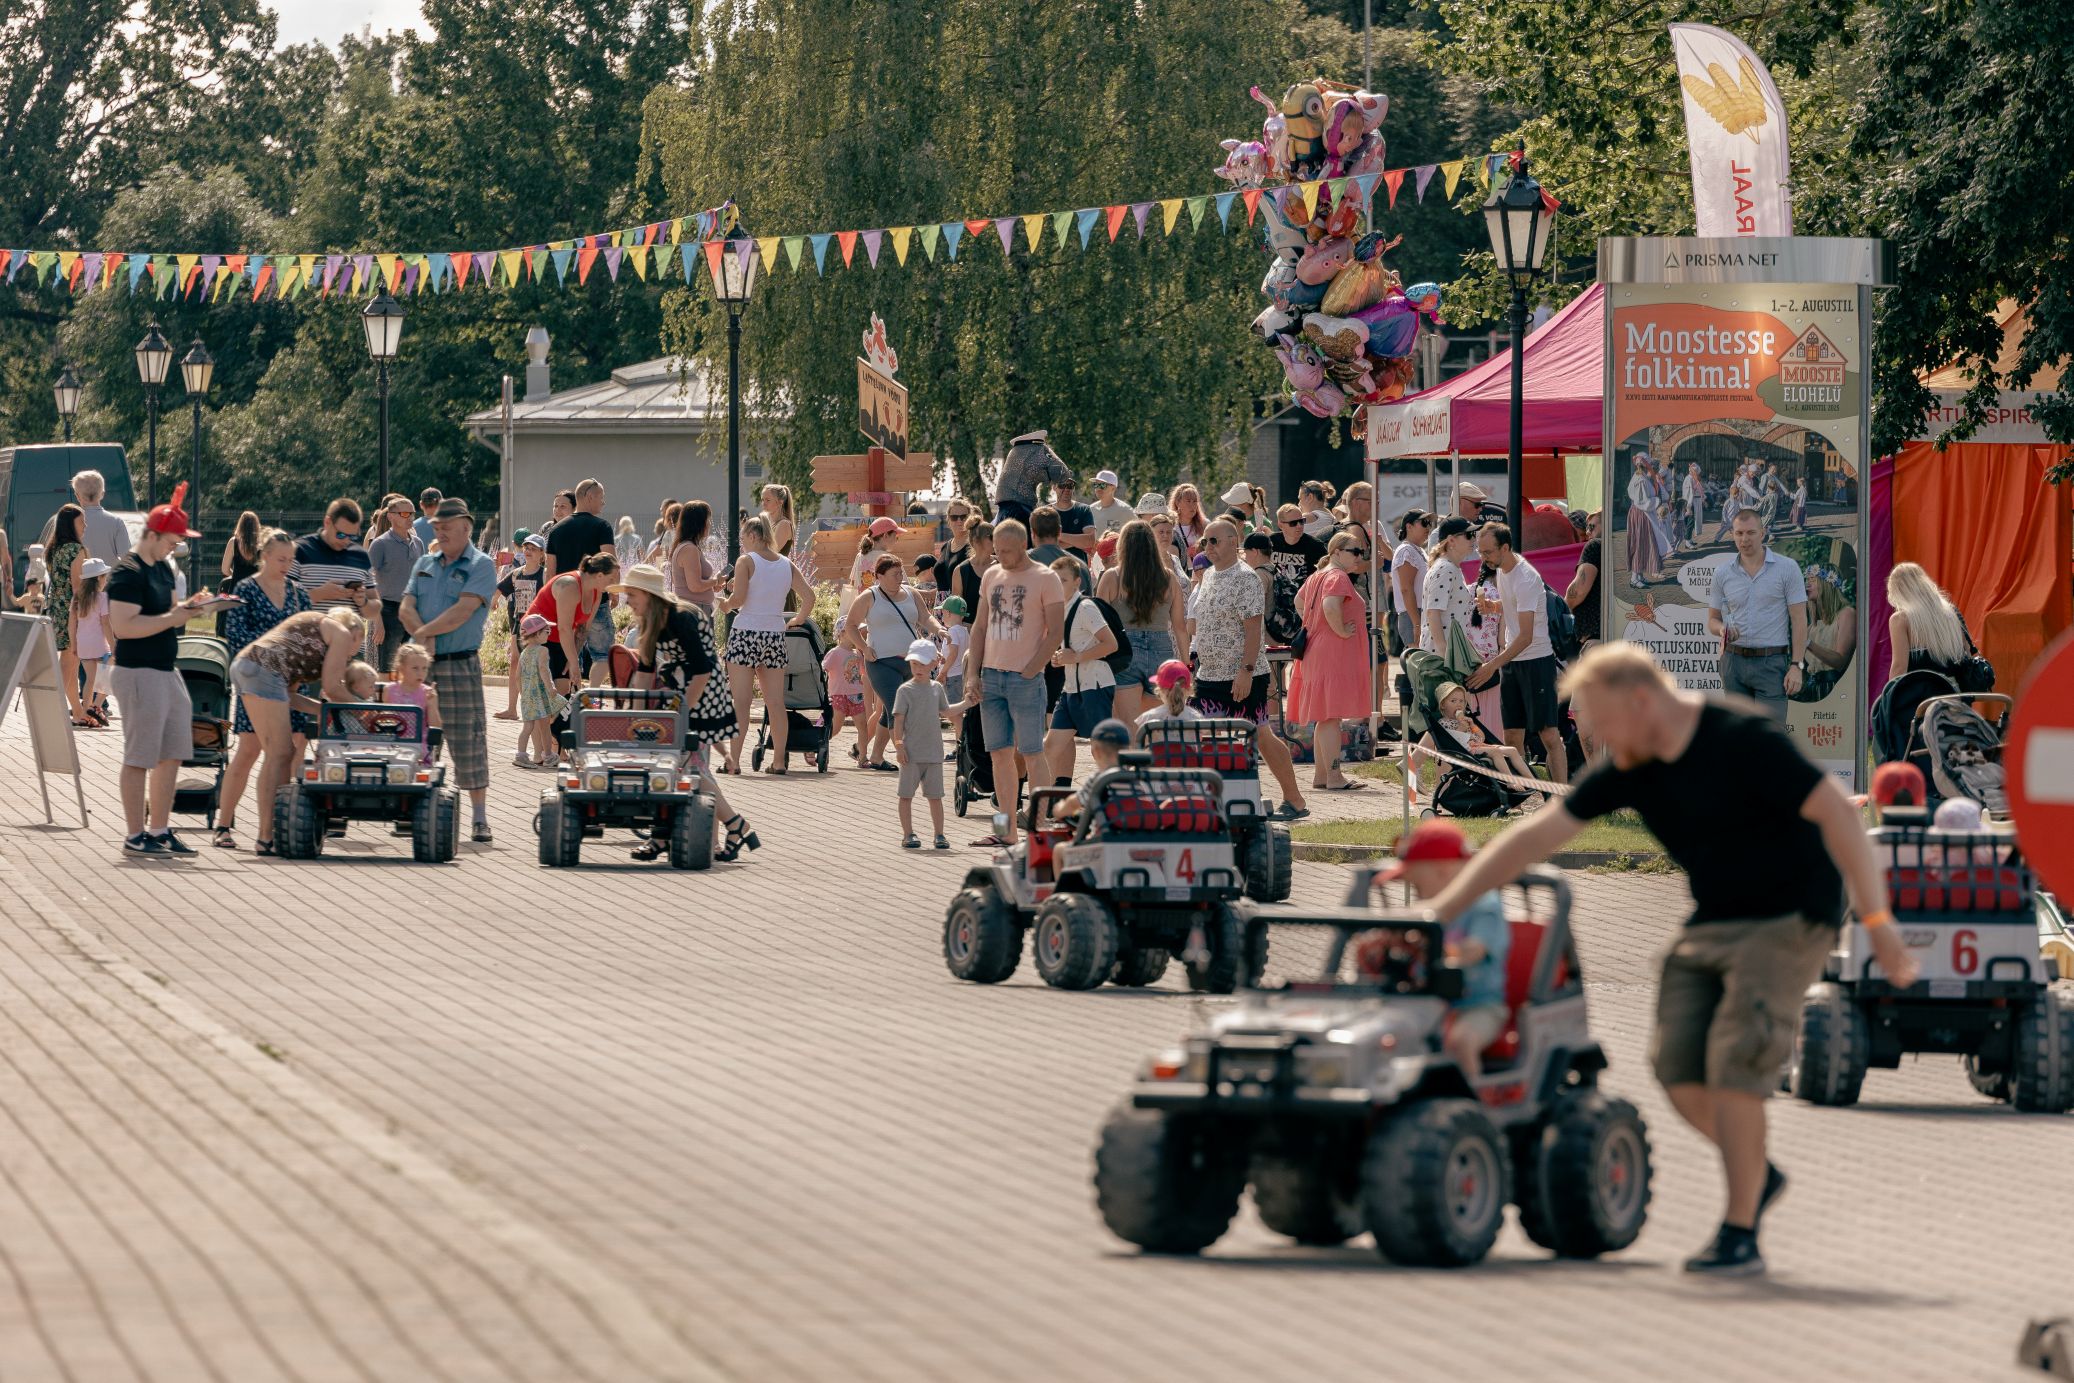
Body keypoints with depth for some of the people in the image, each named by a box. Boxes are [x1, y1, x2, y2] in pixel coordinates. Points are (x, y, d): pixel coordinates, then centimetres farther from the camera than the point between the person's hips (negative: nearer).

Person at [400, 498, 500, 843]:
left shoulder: (481, 566, -3)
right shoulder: (425, 564, 15)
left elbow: (463, 611, -14)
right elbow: (407, 607, 6)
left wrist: (423, 632, -10)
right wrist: (424, 638, -12)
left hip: (460, 664, -6)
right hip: (422, 663, 6)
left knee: (468, 742, -6)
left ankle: (479, 817, -3)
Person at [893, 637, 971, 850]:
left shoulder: (936, 688, 10)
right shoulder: (905, 690, -4)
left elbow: (946, 712, 24)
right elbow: (899, 718, -7)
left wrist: (967, 703, 17)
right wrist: (899, 745, -14)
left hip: (933, 753, 4)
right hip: (912, 753, -4)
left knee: (935, 796, 8)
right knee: (907, 794, 2)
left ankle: (939, 835, 13)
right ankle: (908, 835, 8)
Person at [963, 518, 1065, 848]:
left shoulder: (1045, 578, -4)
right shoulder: (991, 576, 13)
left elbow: (1055, 631, -8)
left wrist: (1029, 672, -13)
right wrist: (973, 673, 8)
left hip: (1025, 678, -6)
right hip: (992, 676, 6)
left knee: (1032, 753, -6)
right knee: (1000, 753, 6)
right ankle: (1007, 830, 10)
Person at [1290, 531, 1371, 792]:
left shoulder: (1317, 576, 16)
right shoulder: (1338, 577, -14)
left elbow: (1299, 601, 32)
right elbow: (1330, 606, -31)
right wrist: (1341, 631, -19)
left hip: (1316, 650, 10)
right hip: (1336, 653, -10)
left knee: (1324, 718, 15)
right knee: (1331, 717, -11)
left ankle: (1320, 775, 20)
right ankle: (1334, 777, -13)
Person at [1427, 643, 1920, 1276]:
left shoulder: (1744, 741, -20)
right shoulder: (1629, 767, 2)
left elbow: (1837, 813, -21)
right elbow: (1536, 836, 6)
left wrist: (1877, 920, -22)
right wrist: (1441, 909, 4)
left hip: (1785, 921, -7)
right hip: (1709, 926, 7)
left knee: (1732, 1060, -18)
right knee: (1678, 1066, -5)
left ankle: (1740, 1234, -12)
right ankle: (1758, 1175, 19)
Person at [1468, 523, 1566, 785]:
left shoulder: (1525, 580, -22)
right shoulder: (1502, 570, 7)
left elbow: (1526, 637, -26)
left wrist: (1492, 666, -29)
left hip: (1536, 659, -9)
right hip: (1511, 660, 9)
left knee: (1548, 734, -11)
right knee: (1512, 736, 7)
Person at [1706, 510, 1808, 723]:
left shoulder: (1787, 568, -2)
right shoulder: (1723, 573, 7)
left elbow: (1799, 620, -3)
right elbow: (1712, 620, 14)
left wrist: (1797, 665, -10)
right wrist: (1722, 630, -11)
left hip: (1772, 664, -4)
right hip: (1734, 662, 4)